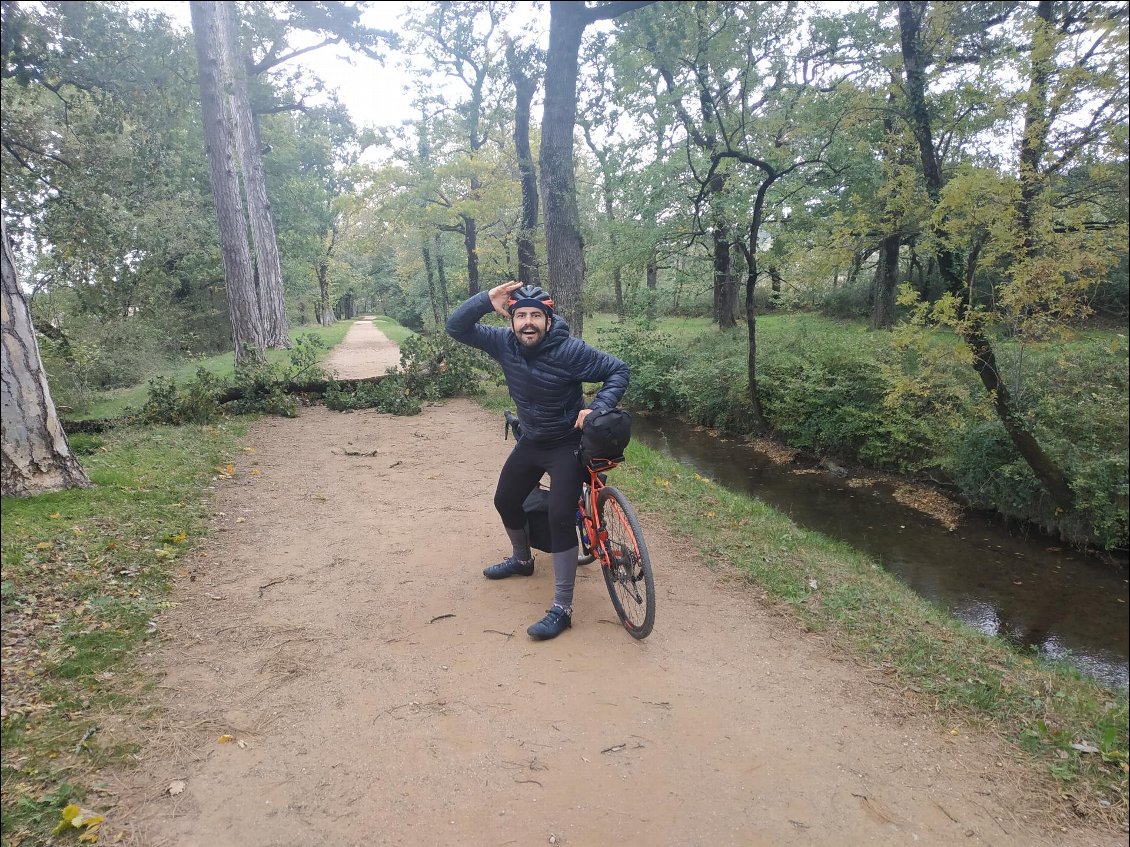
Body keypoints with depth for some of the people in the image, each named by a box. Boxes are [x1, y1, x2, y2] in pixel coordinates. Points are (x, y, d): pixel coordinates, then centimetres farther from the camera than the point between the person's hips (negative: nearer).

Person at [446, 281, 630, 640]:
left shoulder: (570, 350, -24)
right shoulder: (504, 343, -11)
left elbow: (618, 370, -17)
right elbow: (456, 327, -11)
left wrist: (598, 408, -32)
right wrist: (487, 300, -27)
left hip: (566, 444, -6)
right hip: (530, 441, 6)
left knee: (560, 516, -18)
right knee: (505, 501, 19)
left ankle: (562, 609, -7)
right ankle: (522, 559, 48)